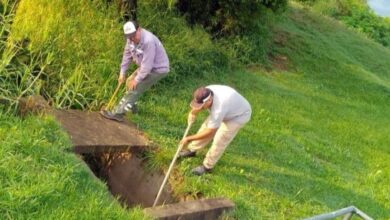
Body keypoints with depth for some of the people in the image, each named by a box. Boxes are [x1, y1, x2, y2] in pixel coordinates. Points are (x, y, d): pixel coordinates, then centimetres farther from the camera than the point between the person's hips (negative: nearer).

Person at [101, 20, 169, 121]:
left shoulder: (148, 41, -35)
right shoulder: (131, 38, -9)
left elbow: (147, 65, -30)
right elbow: (127, 55, 4)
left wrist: (137, 79, -21)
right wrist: (122, 72, 3)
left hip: (158, 69, -9)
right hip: (146, 66, 9)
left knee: (135, 89, -13)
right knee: (129, 82, 19)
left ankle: (117, 113, -8)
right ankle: (132, 107, 37)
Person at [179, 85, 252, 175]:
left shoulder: (219, 108, -44)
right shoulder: (206, 92, -25)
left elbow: (209, 133, -32)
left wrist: (188, 138, -25)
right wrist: (192, 113, -4)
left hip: (239, 116, -7)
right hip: (230, 109, 8)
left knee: (219, 141, -6)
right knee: (206, 126, 12)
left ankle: (207, 166, 12)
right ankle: (192, 150, 32)